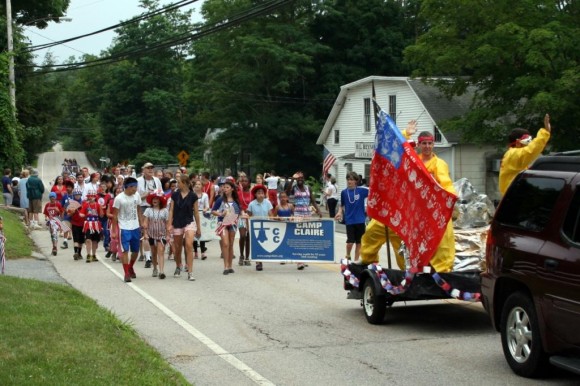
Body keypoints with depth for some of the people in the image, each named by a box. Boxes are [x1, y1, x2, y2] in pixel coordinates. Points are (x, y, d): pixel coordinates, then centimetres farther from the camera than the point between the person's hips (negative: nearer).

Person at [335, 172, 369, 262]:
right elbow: (342, 205, 11)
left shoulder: (361, 190, -5)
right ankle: (348, 256, 22)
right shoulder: (344, 192, 2)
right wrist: (340, 213, -5)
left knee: (359, 242, 6)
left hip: (360, 220, 0)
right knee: (350, 242, -5)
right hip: (349, 221, 0)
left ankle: (356, 260, 17)